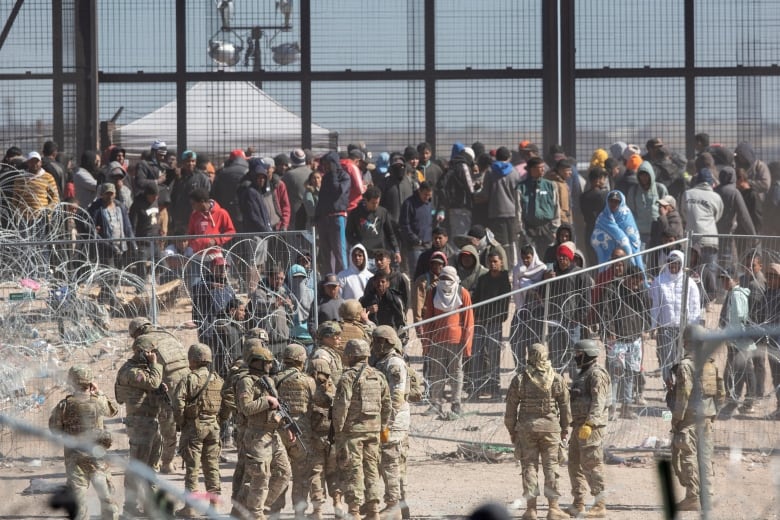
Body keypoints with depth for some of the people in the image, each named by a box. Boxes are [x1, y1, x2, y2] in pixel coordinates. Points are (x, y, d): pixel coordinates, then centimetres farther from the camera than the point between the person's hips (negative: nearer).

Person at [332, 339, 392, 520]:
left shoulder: (348, 377, -12)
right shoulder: (378, 376, 8)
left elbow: (341, 405, -17)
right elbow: (386, 405, 13)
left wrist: (338, 430, -9)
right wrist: (382, 427, 21)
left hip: (353, 429, -6)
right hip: (373, 428, 6)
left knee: (353, 470, -2)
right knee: (371, 468, 11)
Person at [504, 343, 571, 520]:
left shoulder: (519, 379, -2)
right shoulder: (557, 379, 0)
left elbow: (511, 407, 0)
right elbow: (565, 406, 4)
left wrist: (511, 430, 10)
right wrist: (565, 429, 14)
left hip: (527, 426, 0)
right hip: (550, 426, 0)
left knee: (529, 466, 4)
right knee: (551, 466, 4)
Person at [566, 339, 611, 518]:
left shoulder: (597, 374, -12)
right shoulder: (583, 374, 20)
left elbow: (598, 402, -20)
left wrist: (589, 424, -28)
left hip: (591, 428, -10)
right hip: (579, 427, 10)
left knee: (592, 465, -10)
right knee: (575, 464, 11)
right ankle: (578, 505, 15)